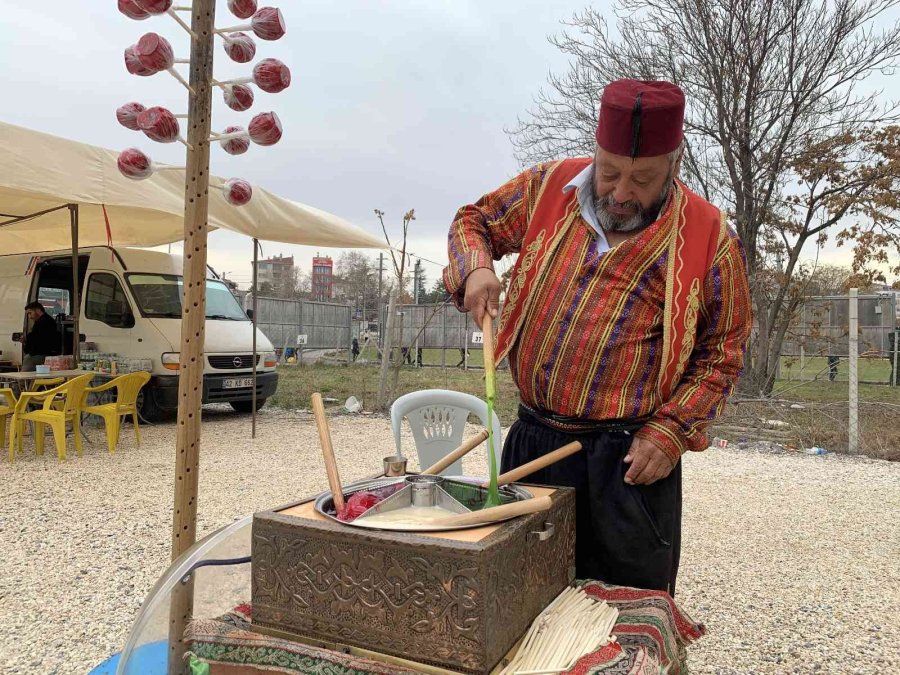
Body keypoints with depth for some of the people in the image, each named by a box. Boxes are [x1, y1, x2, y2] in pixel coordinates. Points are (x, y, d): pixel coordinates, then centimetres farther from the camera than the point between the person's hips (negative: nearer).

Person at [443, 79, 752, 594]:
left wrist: (672, 432, -11)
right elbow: (474, 220, 14)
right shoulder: (549, 188, 1)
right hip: (532, 442, 3)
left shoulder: (710, 238, -6)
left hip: (628, 459, -2)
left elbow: (721, 353, 0)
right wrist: (476, 267, -8)